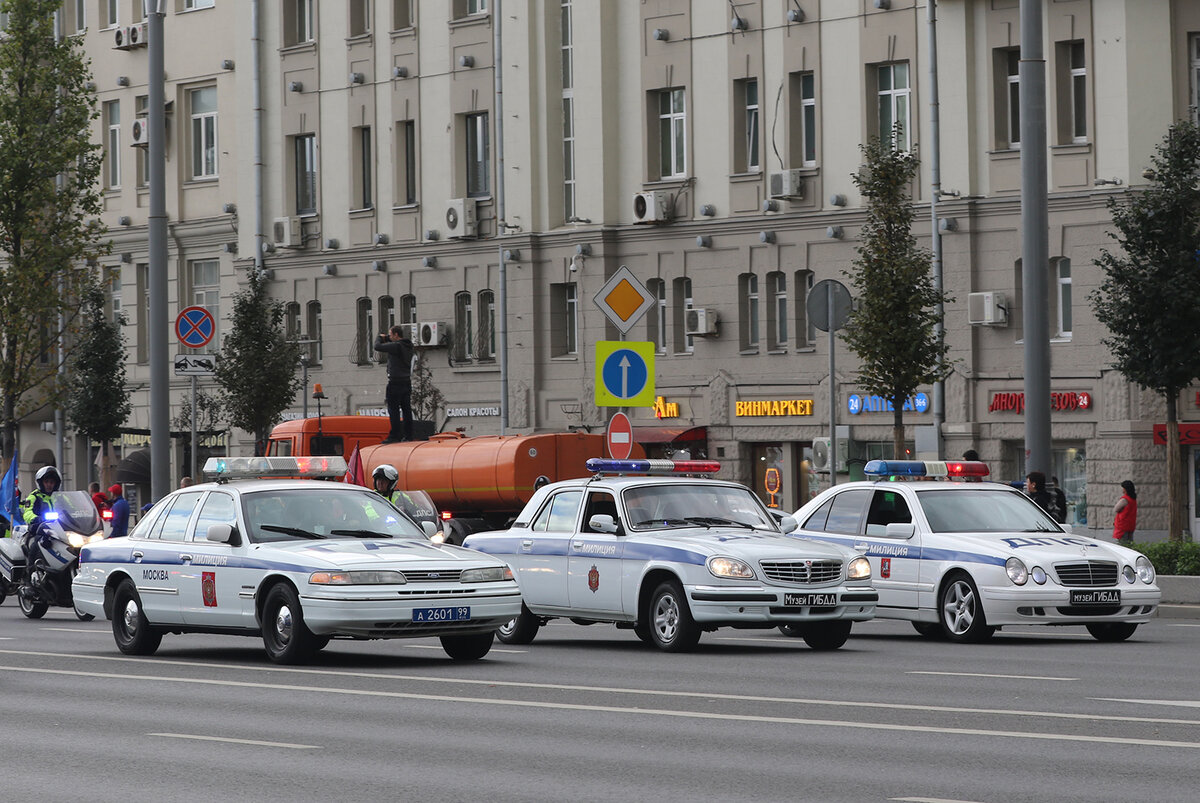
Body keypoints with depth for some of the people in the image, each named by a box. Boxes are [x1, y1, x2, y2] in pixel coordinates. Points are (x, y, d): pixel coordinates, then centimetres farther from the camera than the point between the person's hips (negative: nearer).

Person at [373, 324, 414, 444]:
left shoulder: (396, 346, -16)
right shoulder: (408, 345, 9)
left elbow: (378, 347, -13)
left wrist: (380, 338, 8)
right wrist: (386, 338, 16)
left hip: (396, 383, -8)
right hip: (407, 382, 8)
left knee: (393, 410, -5)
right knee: (407, 410, 10)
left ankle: (394, 436, -7)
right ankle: (408, 435, 13)